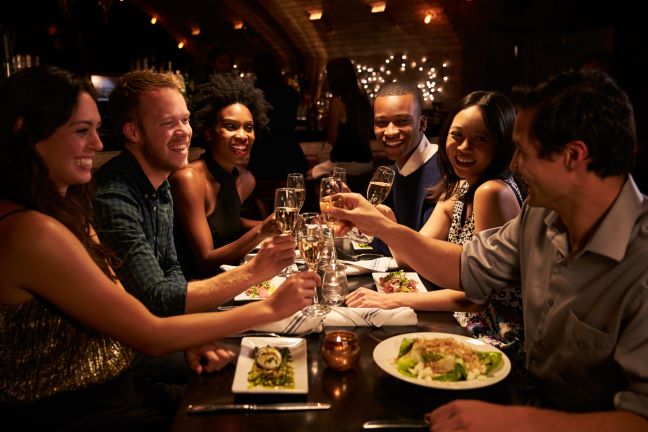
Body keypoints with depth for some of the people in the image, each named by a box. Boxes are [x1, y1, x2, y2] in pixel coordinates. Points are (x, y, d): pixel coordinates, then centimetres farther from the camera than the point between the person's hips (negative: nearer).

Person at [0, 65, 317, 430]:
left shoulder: (64, 209, 5)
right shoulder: (32, 232, -24)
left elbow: (125, 312, 3)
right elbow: (150, 336, -22)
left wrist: (194, 343, -11)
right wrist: (270, 308, -18)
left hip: (111, 392, 7)